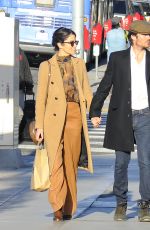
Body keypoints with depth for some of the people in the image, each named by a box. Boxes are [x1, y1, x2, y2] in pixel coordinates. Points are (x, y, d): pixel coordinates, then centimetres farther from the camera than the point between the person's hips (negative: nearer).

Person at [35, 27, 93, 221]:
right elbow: (41, 97, 4)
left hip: (75, 116, 3)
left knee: (71, 163, 2)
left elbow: (86, 91, 13)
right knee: (56, 162, -14)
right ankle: (57, 207, -15)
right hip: (54, 117, -3)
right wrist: (39, 125, -2)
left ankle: (68, 209, 10)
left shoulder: (79, 64, 16)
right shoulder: (47, 66, 6)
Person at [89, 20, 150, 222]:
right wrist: (95, 112, 2)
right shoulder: (118, 58, 3)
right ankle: (121, 204, 19)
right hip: (122, 117, 0)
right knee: (121, 162, 6)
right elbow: (105, 86, 6)